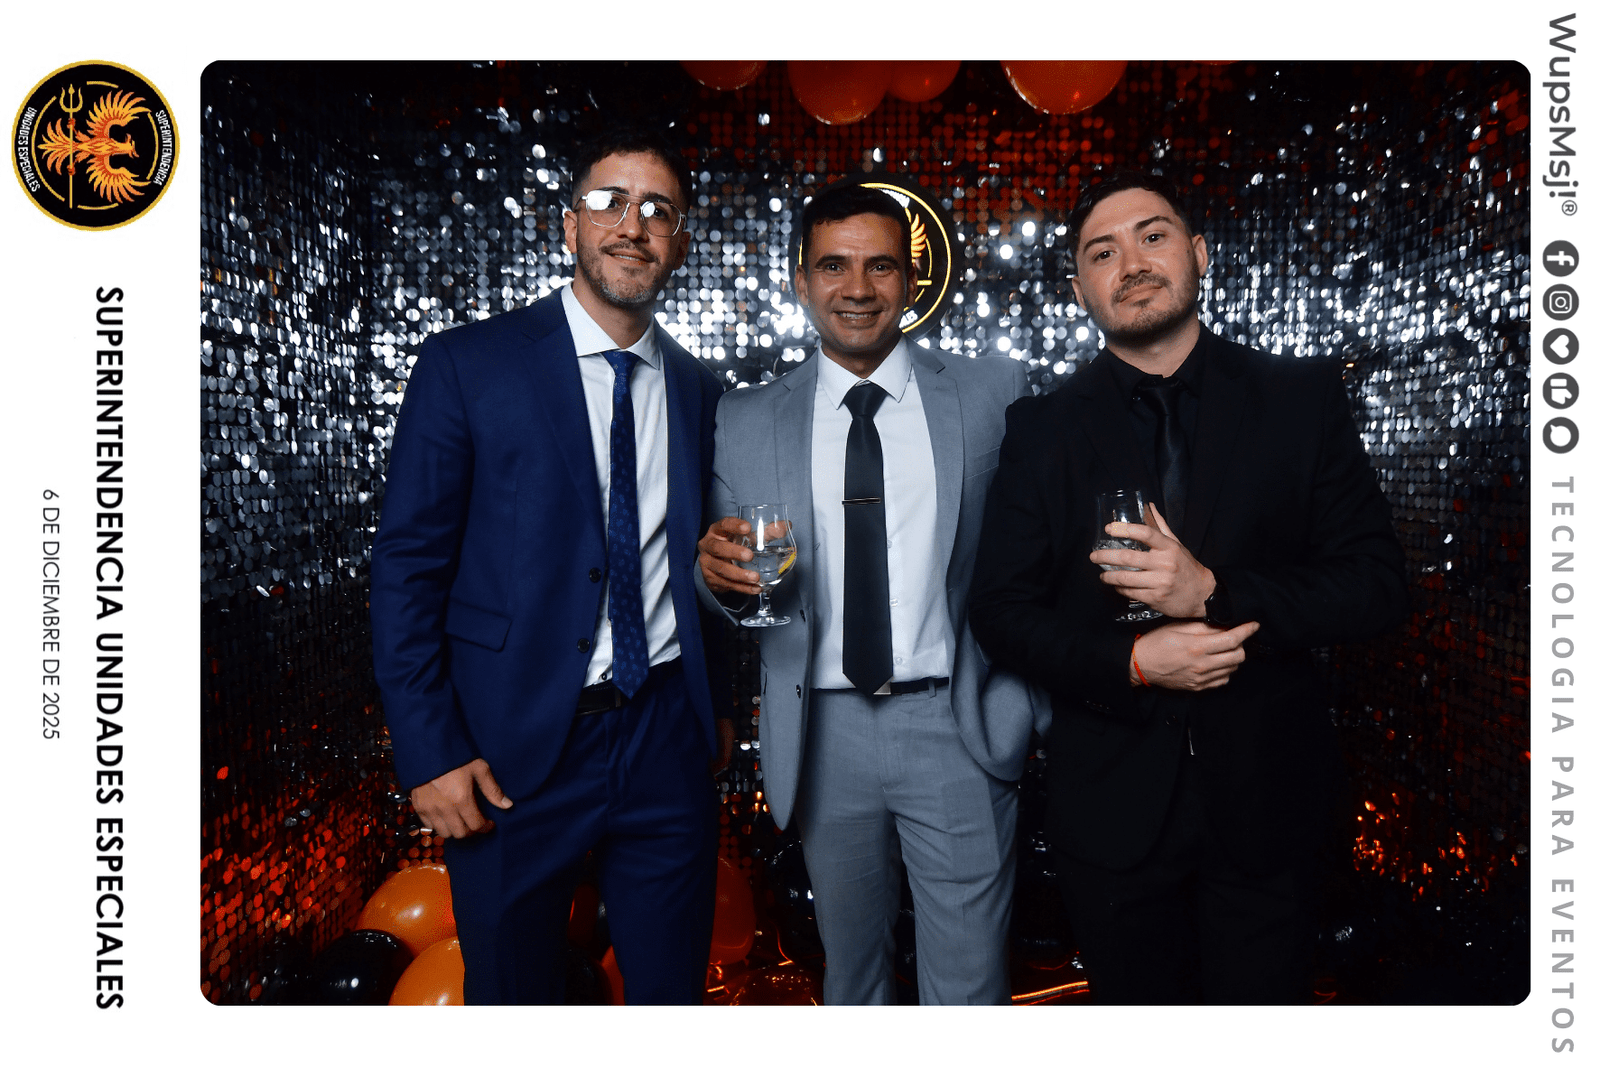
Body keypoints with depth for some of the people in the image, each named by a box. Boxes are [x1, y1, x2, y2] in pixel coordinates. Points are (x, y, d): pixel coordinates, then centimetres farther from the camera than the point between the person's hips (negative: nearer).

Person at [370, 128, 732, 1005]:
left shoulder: (699, 391, 8)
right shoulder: (466, 365, -4)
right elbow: (406, 566, -7)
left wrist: (720, 703, 9)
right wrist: (428, 753, -11)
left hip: (668, 741, 4)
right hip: (513, 748, -3)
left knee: (672, 987, 16)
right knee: (513, 990, 15)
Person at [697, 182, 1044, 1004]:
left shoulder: (993, 395, 1)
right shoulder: (745, 420, 4)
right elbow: (735, 591, 6)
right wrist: (720, 570, -16)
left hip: (957, 730, -1)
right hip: (823, 736, 2)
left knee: (968, 988, 7)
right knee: (851, 977, 20)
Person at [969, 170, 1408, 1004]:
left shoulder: (1303, 399, -1)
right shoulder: (1042, 429, -1)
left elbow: (1378, 583, -5)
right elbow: (1001, 611, -2)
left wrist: (1214, 591, -20)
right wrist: (1134, 663, -18)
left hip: (1265, 799, 0)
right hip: (1111, 804, 0)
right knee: (1135, 999, 17)